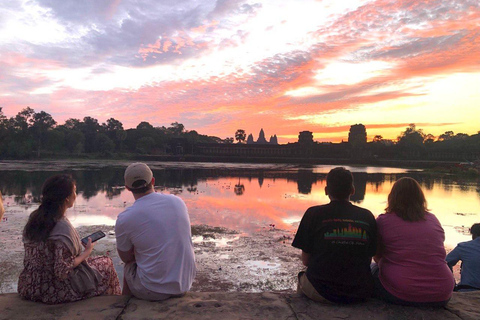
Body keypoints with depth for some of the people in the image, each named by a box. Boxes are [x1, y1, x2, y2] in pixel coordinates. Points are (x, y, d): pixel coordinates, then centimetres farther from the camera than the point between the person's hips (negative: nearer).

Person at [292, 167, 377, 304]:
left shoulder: (314, 213, -7)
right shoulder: (367, 216, 1)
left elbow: (305, 260, -3)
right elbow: (368, 260, 6)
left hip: (322, 292, -2)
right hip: (361, 293, 3)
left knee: (302, 278, 29)